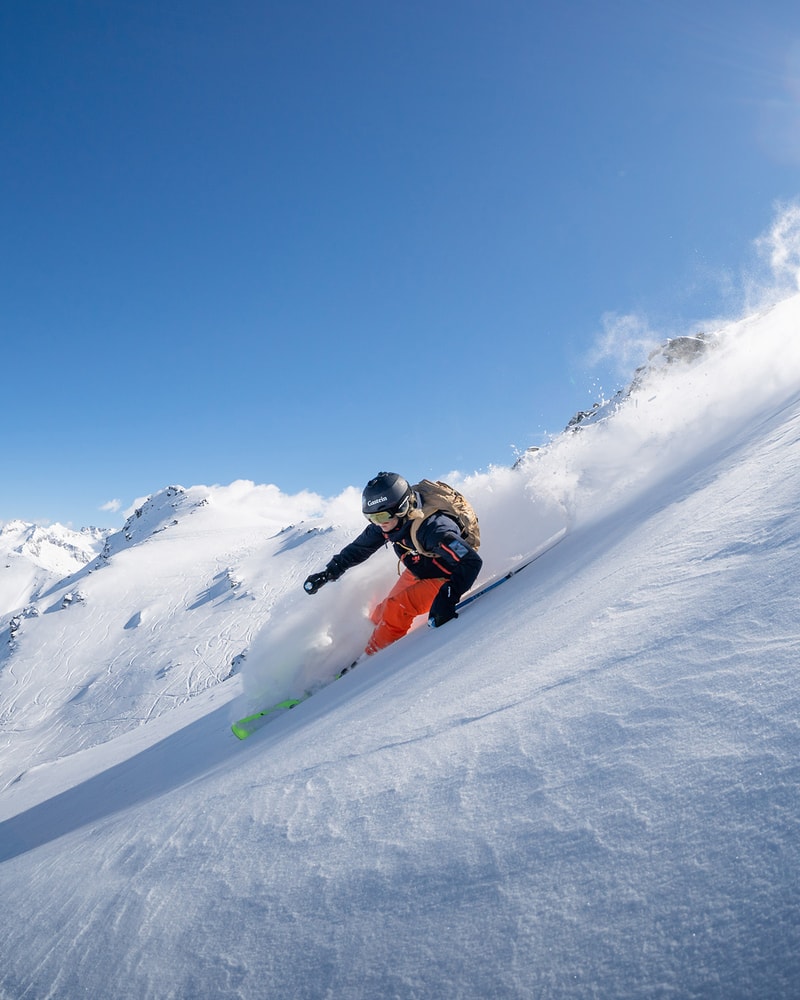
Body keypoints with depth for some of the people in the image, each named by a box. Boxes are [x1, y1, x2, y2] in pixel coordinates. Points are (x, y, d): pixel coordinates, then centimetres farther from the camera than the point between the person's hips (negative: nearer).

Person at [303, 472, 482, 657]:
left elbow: (472, 562, -41)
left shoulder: (431, 527, -39)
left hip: (446, 577, -7)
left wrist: (448, 597, -49)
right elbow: (359, 548, 2)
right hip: (416, 571, 7)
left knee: (396, 609, -19)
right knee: (383, 612, 5)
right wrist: (329, 573, 1)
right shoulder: (385, 523, -16)